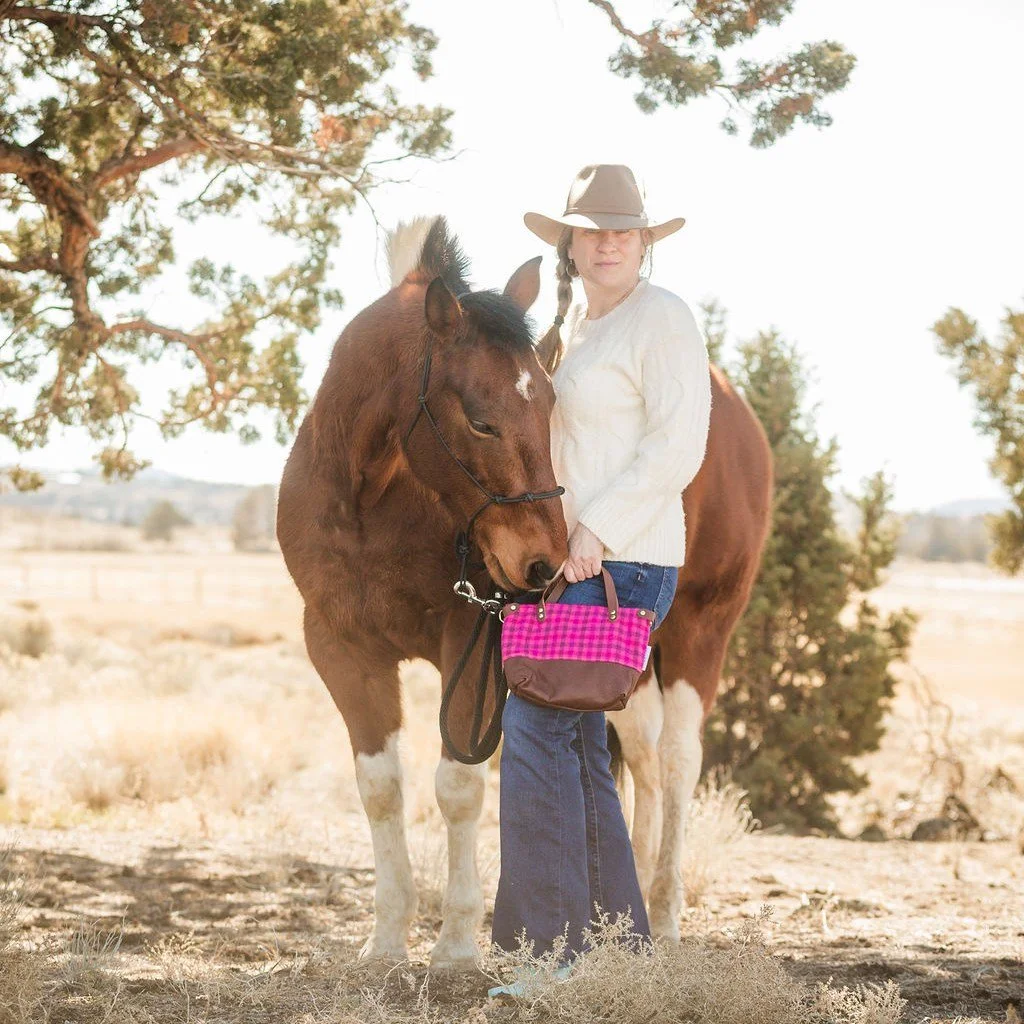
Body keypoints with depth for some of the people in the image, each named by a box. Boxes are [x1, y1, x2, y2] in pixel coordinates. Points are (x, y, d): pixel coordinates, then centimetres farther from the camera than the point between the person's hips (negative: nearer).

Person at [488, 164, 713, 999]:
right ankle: (620, 942, 17)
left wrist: (596, 531, -20)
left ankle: (554, 947, -12)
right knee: (577, 741, 10)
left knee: (536, 726, -15)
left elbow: (676, 446, -15)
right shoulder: (575, 321, 19)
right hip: (570, 559, 9)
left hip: (622, 562, -9)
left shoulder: (661, 317, -7)